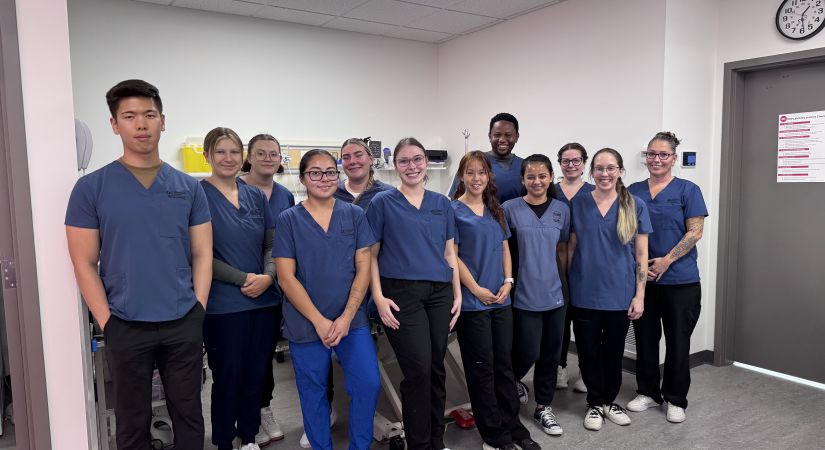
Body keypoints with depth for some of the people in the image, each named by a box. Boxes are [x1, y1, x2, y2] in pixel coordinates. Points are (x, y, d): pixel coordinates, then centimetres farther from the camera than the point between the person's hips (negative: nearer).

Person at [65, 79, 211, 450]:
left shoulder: (189, 187, 3)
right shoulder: (91, 188, -3)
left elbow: (202, 254, 4)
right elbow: (84, 264, -3)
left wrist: (197, 309, -3)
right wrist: (107, 323, -8)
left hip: (184, 323, 2)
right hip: (126, 326, -1)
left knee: (189, 416, 15)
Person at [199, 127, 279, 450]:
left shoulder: (256, 196, 9)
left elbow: (272, 244, 10)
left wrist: (267, 277, -9)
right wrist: (245, 278, -14)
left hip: (264, 301, 5)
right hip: (223, 305, -5)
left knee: (256, 375, 14)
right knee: (227, 377, 7)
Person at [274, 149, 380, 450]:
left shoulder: (355, 215, 3)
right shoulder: (288, 220, -1)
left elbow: (363, 268, 0)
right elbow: (286, 277, -6)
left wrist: (346, 317, -11)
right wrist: (319, 321, -12)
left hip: (351, 318, 1)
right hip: (306, 322, -1)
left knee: (368, 383, -7)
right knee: (313, 394, 9)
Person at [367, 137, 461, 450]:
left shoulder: (442, 203, 12)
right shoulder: (382, 202, 1)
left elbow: (450, 253, 14)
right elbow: (371, 255, 0)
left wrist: (457, 294, 8)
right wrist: (379, 297, -10)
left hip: (440, 293, 4)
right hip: (401, 294, -4)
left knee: (437, 367, 10)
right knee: (418, 369, -6)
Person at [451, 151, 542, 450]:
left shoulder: (496, 210, 13)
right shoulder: (454, 210, -5)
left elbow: (504, 248, 15)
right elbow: (452, 255, -10)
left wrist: (508, 282, 1)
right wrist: (476, 289, -13)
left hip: (501, 299, 6)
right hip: (472, 300, -5)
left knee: (504, 363, 13)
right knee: (482, 367, 4)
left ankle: (512, 426, 26)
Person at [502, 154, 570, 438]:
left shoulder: (562, 210, 5)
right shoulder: (510, 209, -6)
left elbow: (562, 249, 13)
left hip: (554, 293, 4)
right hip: (524, 294, -4)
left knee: (551, 354, 10)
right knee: (529, 353, 0)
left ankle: (544, 408, 28)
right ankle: (511, 381, 34)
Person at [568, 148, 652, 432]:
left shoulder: (635, 206, -1)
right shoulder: (578, 204, 0)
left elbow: (641, 254, 0)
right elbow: (570, 248, 5)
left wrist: (639, 295, -4)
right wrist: (564, 287, 2)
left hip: (620, 294, 0)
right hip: (584, 294, 0)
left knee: (613, 352, 14)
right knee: (588, 352, 9)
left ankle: (610, 401, 35)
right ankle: (595, 403, 29)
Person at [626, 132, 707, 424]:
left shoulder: (687, 190, -2)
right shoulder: (633, 191, 6)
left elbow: (695, 231, -7)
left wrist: (667, 260, -16)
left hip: (680, 280, -3)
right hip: (641, 278, 3)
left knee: (678, 341, 6)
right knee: (645, 337, 11)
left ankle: (675, 399, 22)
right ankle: (648, 392, 28)